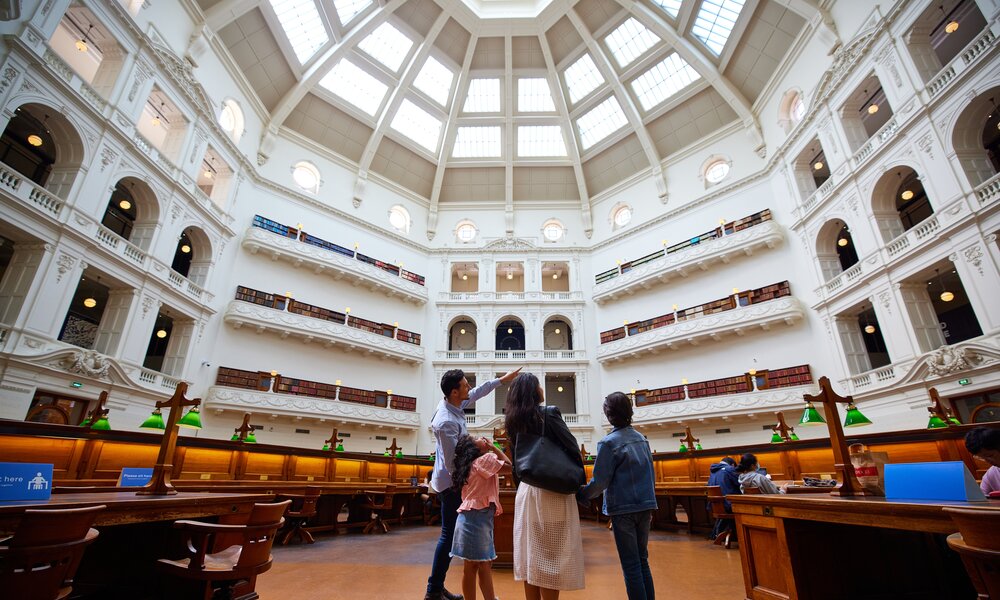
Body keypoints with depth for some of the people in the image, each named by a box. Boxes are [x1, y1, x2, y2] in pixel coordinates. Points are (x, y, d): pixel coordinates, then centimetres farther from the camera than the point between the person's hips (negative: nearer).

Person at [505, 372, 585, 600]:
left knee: (530, 551, 15)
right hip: (552, 491, -6)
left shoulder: (514, 421, 5)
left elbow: (516, 460, 12)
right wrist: (580, 480, -2)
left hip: (526, 489, 6)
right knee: (551, 554, 4)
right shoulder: (549, 414, -13)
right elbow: (572, 449, -13)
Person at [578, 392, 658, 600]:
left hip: (624, 509, -6)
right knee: (642, 561, 17)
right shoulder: (641, 438, 6)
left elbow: (599, 482, -15)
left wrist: (581, 494, 1)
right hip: (645, 506, 6)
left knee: (631, 566, 4)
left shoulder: (608, 443, -14)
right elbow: (651, 474, 13)